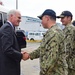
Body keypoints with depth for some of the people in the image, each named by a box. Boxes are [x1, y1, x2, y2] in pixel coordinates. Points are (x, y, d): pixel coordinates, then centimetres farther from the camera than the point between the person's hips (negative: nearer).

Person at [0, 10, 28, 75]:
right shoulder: (7, 27, -17)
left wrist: (20, 53, 3)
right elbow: (7, 49, -26)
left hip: (8, 66, 10)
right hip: (8, 68, -10)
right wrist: (21, 56, -14)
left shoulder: (7, 27, 13)